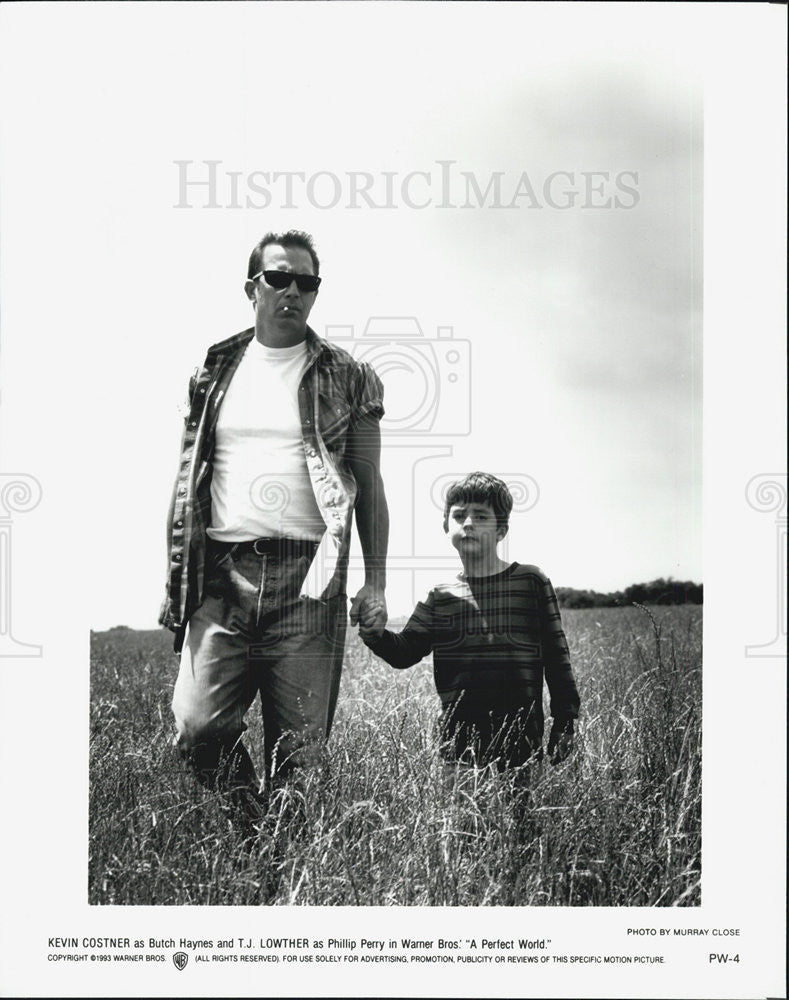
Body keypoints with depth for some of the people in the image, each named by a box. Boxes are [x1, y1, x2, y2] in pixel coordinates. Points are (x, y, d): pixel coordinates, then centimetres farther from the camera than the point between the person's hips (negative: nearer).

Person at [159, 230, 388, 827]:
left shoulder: (347, 379, 9)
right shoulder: (215, 371, 15)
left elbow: (370, 487, 9)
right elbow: (187, 479, 16)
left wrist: (375, 582, 1)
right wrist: (175, 574, 8)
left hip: (308, 578, -1)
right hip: (221, 573, 2)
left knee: (301, 746, -1)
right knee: (198, 726, -12)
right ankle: (249, 831, 10)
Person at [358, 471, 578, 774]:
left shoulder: (531, 582, 3)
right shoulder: (441, 598, 9)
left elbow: (557, 658, 5)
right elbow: (406, 651, 3)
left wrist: (564, 725, 3)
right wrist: (377, 635, -18)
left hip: (521, 734, -2)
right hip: (459, 735, 2)